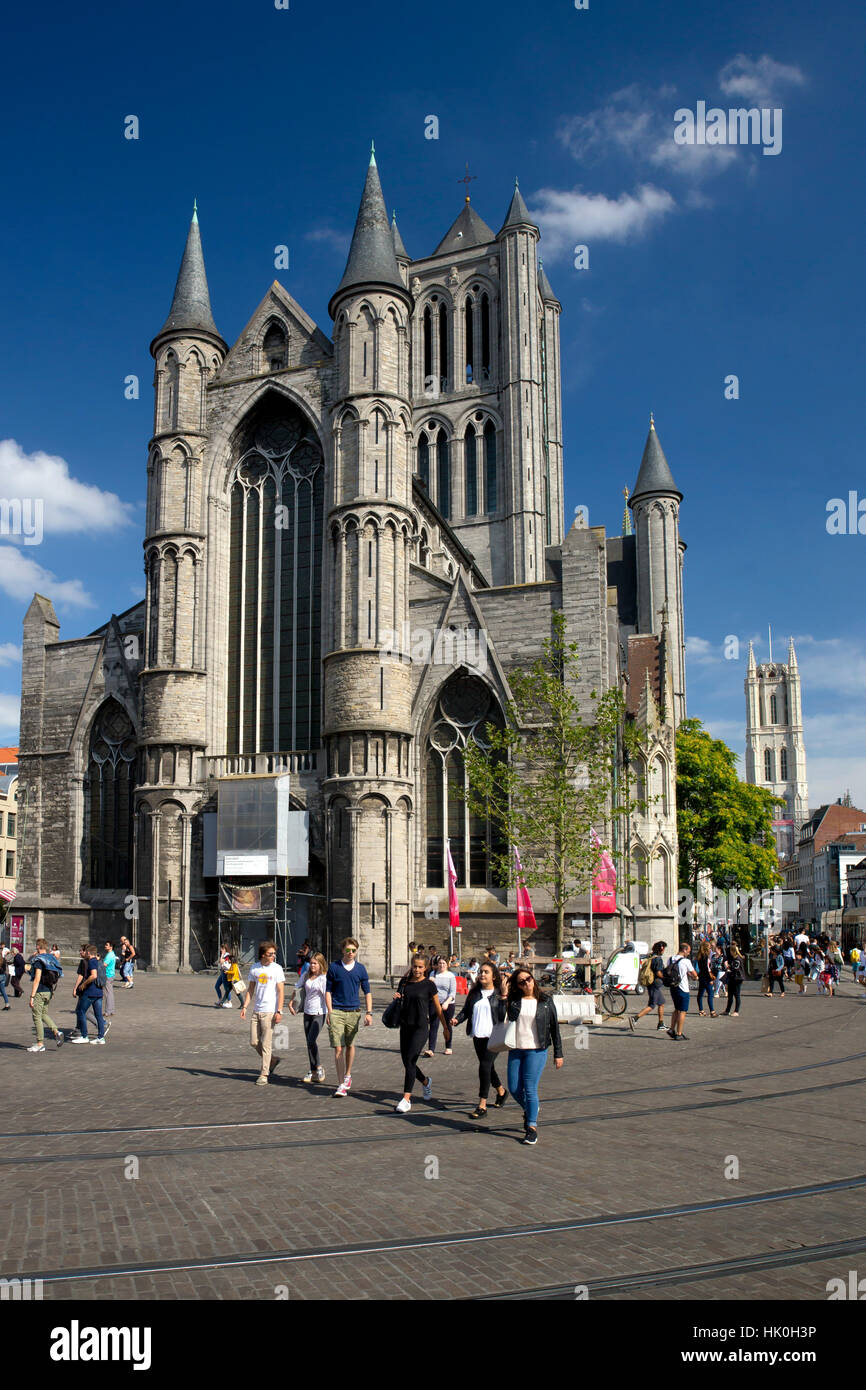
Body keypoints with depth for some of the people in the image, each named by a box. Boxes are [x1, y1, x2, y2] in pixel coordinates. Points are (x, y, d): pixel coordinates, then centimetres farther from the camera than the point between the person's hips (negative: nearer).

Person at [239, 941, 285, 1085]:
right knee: (254, 1042, 7)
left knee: (266, 1044, -4)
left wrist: (279, 1011, -13)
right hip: (256, 1010, 5)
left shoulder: (277, 968, -5)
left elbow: (280, 991, -7)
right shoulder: (254, 968, 7)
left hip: (270, 1011, -5)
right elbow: (250, 989, 14)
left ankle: (264, 1075, 4)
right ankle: (272, 1061, 28)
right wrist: (245, 1006, 4)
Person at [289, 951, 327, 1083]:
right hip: (307, 1012, 6)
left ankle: (319, 1067, 5)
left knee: (311, 1040, -16)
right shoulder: (306, 975, 7)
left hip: (319, 1013, -6)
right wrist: (291, 1003, 10)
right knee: (309, 1042, 8)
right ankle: (313, 1072, 18)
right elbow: (298, 989, 17)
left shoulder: (325, 978, -10)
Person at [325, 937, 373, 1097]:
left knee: (350, 1045, 15)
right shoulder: (334, 967, 0)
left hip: (353, 1012, 2)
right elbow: (328, 991, 3)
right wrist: (330, 1012, -5)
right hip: (337, 1012, -2)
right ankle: (341, 1084, -8)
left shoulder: (360, 969, 5)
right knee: (338, 1048, -8)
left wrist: (369, 1013, 2)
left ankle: (347, 1075, 36)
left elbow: (367, 992, 10)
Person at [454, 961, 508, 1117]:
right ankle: (501, 1091, 44)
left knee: (485, 1067, -13)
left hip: (493, 1037, -6)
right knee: (488, 1067, 18)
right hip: (478, 1036, 6)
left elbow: (503, 1015, -11)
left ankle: (482, 1106, -9)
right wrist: (457, 1020, -5)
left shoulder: (499, 993, -4)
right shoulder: (474, 993, 11)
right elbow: (466, 1010, 14)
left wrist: (503, 997, -20)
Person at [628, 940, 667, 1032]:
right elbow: (658, 973, -23)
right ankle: (634, 1019, -15)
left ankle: (661, 1024, 24)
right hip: (656, 984, -10)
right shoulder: (658, 959, -16)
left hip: (650, 983, 10)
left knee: (661, 1004, 19)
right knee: (651, 1006, -7)